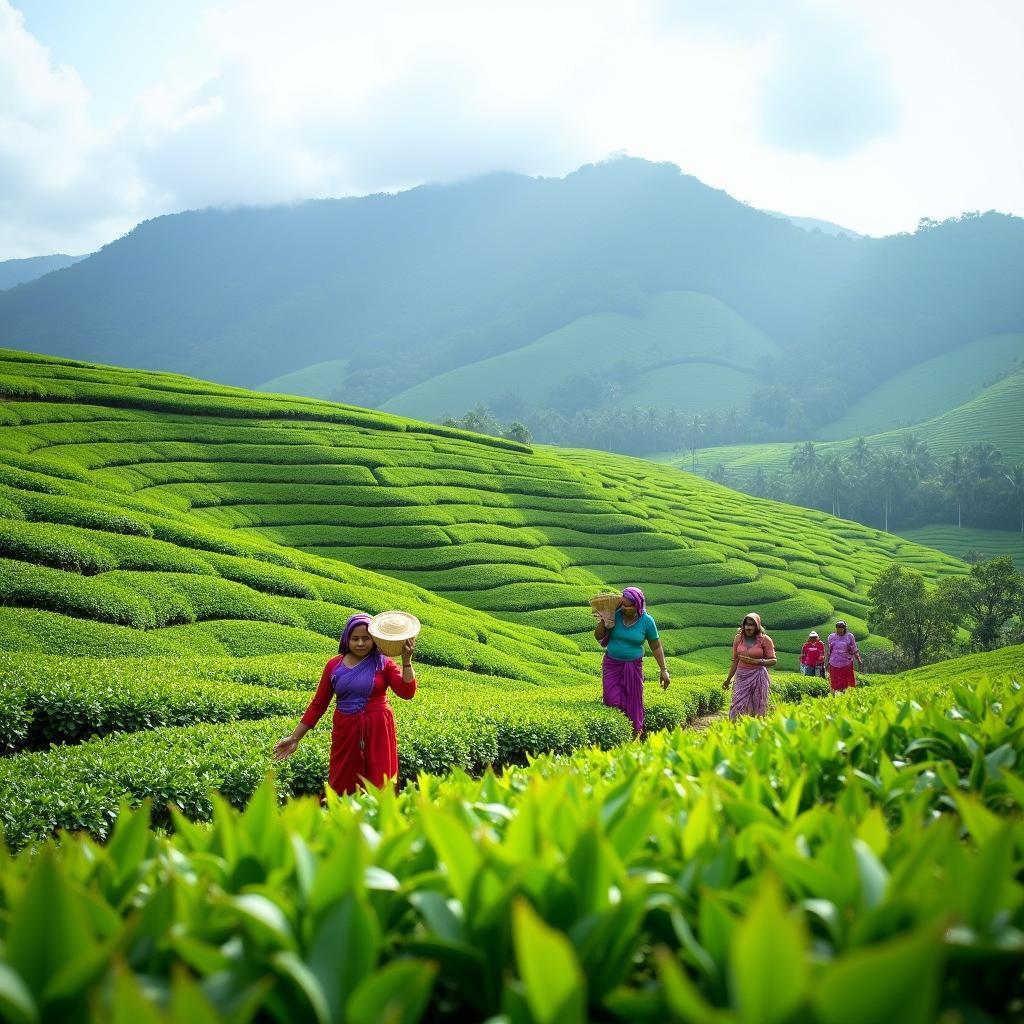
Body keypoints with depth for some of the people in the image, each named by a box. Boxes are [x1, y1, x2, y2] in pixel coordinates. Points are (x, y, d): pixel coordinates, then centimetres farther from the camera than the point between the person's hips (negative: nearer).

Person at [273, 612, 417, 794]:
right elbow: (318, 704, 7)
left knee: (379, 786, 3)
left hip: (378, 731, -2)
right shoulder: (334, 666, 3)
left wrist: (406, 659, -22)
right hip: (346, 731, 2)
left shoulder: (383, 663, -1)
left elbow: (407, 693, -13)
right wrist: (295, 737, 5)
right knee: (342, 788, 7)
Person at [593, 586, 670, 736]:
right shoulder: (615, 614, -9)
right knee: (613, 702, -6)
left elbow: (656, 647, -1)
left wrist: (664, 670, -4)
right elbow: (598, 637, -2)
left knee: (633, 703, 4)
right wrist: (603, 621, -20)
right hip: (612, 665, 1)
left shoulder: (646, 621, -11)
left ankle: (636, 734, 18)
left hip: (633, 666, -1)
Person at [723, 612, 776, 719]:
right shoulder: (738, 638, 4)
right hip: (742, 677, 3)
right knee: (737, 706, -5)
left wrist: (756, 661, -20)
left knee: (758, 708, 1)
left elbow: (773, 660, -4)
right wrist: (728, 679, 15)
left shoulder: (765, 640, -5)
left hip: (758, 677, -2)